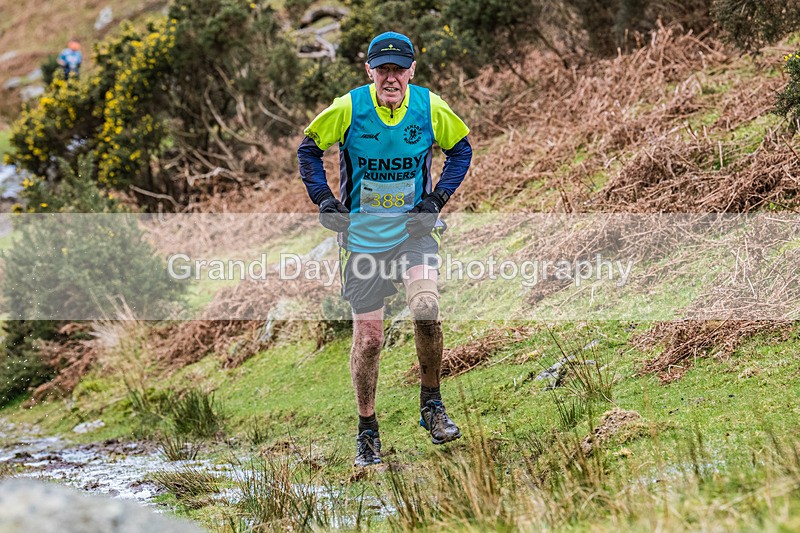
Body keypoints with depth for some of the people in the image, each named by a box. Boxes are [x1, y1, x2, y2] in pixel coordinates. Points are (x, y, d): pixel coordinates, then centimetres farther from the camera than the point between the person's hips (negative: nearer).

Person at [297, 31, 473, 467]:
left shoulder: (431, 108, -8)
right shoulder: (348, 109, -11)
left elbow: (460, 149, 10)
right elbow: (308, 149, 5)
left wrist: (438, 197, -1)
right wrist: (325, 199, -5)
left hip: (414, 231, 0)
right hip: (362, 234, 0)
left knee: (426, 310, -24)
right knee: (368, 337, 2)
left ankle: (431, 404, -3)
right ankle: (367, 432, 21)